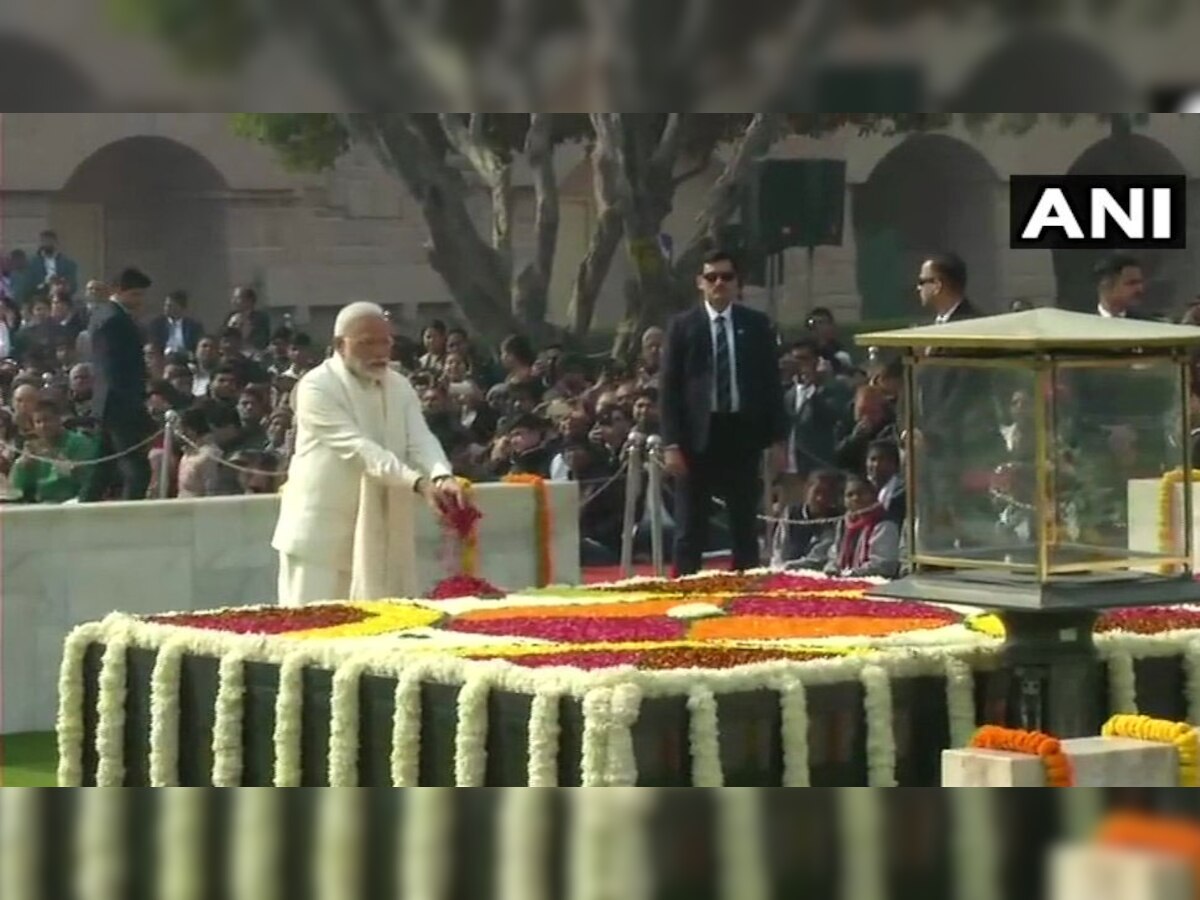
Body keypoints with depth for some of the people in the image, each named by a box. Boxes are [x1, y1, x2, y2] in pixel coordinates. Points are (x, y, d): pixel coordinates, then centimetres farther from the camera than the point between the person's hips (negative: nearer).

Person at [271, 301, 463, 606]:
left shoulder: (399, 387, 7)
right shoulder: (317, 388, -15)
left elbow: (420, 440, -6)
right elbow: (359, 448, -24)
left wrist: (441, 476, -29)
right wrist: (419, 482, -34)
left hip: (380, 532, 6)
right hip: (323, 530, -6)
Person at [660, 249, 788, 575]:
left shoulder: (757, 325, 7)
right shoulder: (683, 326, 2)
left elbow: (771, 384, 8)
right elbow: (670, 389, -1)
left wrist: (778, 439, 2)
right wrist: (671, 444, -9)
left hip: (742, 433, 2)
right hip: (697, 436, -2)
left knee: (745, 525, 7)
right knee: (690, 528, 1)